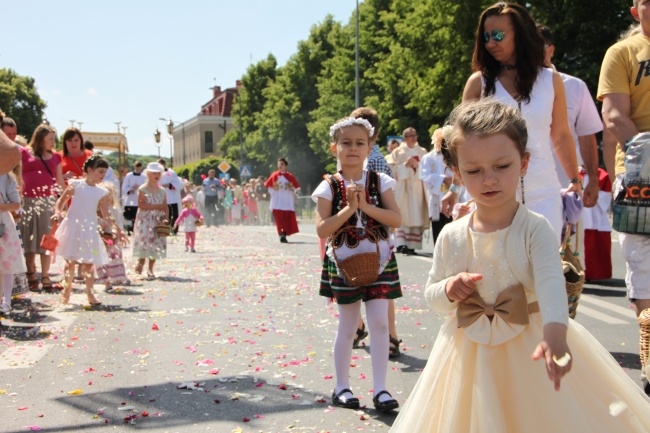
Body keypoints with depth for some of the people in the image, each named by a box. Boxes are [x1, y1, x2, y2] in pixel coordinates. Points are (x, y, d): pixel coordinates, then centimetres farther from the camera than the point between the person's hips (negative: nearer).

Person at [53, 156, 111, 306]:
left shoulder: (101, 192, 5)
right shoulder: (75, 185, -3)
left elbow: (105, 214, 10)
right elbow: (61, 201, 3)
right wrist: (57, 212, -16)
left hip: (90, 229, 2)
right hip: (73, 226, -2)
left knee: (89, 262, 2)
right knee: (70, 260, 5)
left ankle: (90, 293, 9)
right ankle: (67, 290, 19)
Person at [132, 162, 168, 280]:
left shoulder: (162, 191, 10)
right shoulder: (143, 189, -4)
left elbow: (165, 206, 7)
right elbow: (141, 205, -14)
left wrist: (166, 218, -9)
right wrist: (156, 207, -17)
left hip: (158, 221, 4)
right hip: (145, 220, -4)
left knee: (157, 244, 0)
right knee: (144, 242, -9)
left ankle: (150, 268, 8)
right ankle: (140, 263, 13)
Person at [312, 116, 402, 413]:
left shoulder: (379, 182, 0)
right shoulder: (329, 187, -5)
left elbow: (397, 219, -8)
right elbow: (322, 230, -13)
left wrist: (366, 206, -17)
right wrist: (348, 208, -21)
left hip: (378, 260, 1)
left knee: (379, 322, -2)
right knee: (347, 326, 7)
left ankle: (380, 388, 7)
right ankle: (341, 387, 21)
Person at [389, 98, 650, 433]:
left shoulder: (534, 228, -11)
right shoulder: (451, 237, -1)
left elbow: (550, 281, -27)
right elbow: (430, 295, 8)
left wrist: (555, 333, -45)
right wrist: (449, 290, -15)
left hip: (530, 349, -2)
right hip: (470, 353, 3)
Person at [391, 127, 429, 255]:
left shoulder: (422, 151, 16)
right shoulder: (398, 152, 10)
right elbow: (394, 170, 3)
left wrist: (418, 165, -6)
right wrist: (405, 164, -11)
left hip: (418, 188, 3)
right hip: (403, 188, -2)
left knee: (416, 217, -3)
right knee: (403, 215, -14)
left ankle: (412, 245, -1)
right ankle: (401, 244, -20)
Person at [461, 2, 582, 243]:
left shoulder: (551, 80, 6)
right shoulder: (479, 82, 2)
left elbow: (560, 135, 14)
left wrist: (575, 180, 15)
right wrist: (454, 187, -1)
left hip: (544, 193, 1)